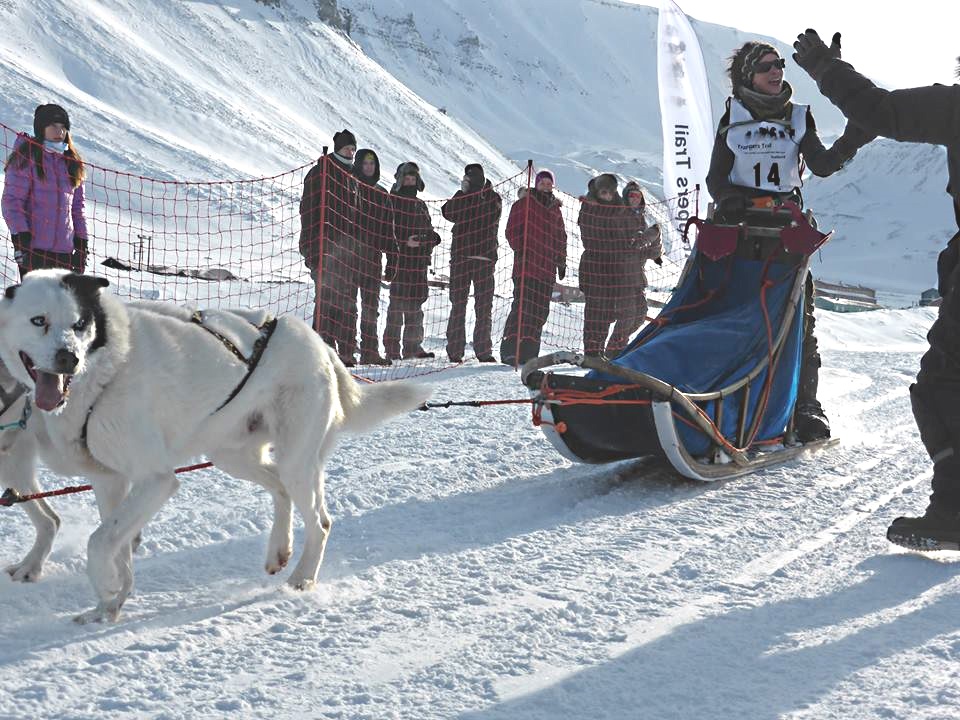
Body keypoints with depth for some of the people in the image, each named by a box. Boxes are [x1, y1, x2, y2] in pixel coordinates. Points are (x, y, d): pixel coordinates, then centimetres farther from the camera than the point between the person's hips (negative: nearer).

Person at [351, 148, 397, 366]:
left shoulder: (382, 195, 17)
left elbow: (388, 228, 20)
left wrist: (392, 253, 12)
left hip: (374, 253, 5)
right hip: (351, 251, -5)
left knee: (371, 304, 5)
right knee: (349, 301, -7)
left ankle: (370, 351, 8)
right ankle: (346, 350, -7)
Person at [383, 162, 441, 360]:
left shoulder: (420, 205, 20)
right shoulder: (392, 202, -1)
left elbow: (428, 231, 25)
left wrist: (431, 238, 3)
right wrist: (405, 242, -17)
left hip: (419, 261, 7)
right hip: (399, 260, -7)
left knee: (415, 305, 9)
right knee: (397, 303, -9)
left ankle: (413, 347, 16)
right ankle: (392, 349, -7)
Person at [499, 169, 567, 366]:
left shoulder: (554, 208, 19)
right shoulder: (524, 203, 2)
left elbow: (560, 237, 25)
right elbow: (512, 231, -3)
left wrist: (561, 261, 19)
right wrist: (521, 251, -13)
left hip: (547, 267, 6)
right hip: (526, 264, -6)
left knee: (540, 311, 5)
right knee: (523, 306, -16)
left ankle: (528, 352, 10)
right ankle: (510, 351, -18)